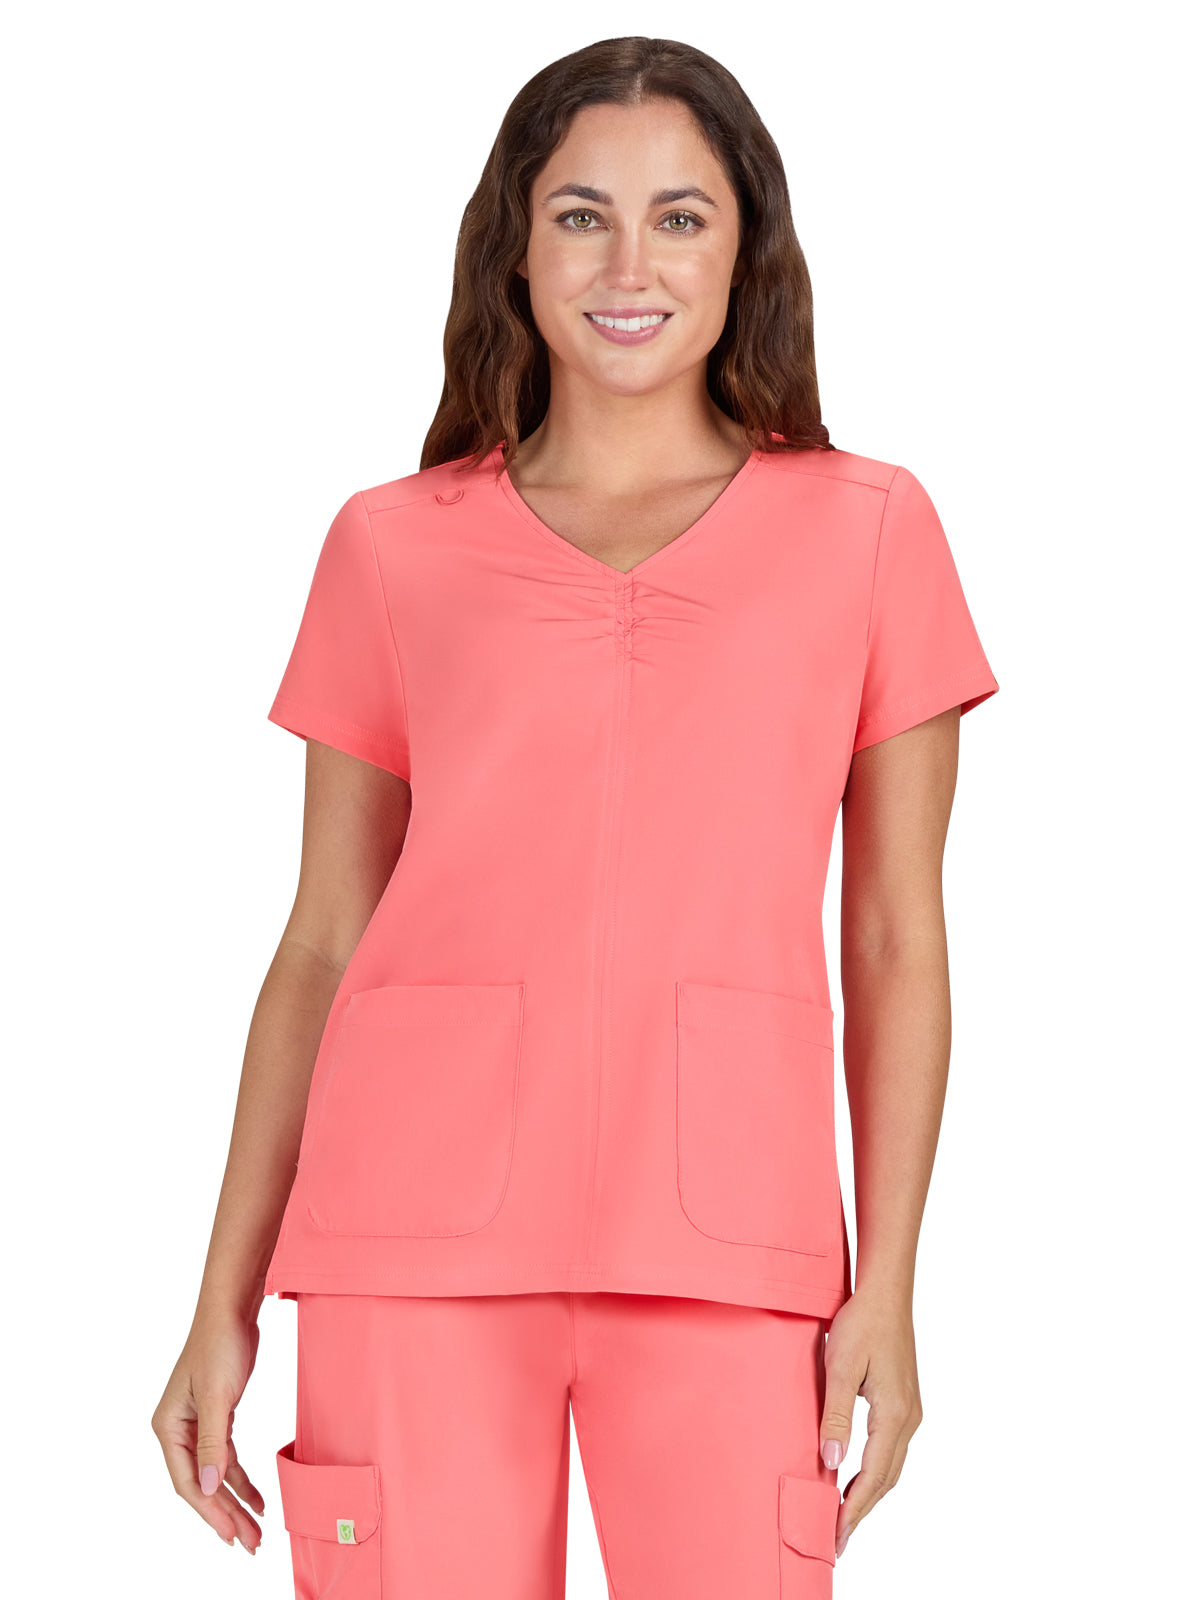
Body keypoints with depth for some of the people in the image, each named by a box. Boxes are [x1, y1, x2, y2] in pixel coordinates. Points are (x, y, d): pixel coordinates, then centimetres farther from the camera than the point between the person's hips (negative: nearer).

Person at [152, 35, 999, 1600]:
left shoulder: (865, 529, 8)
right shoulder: (393, 546, 9)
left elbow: (895, 943, 7)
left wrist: (887, 1291, 1)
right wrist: (225, 1304, 7)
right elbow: (322, 942, 11)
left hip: (721, 1242, 0)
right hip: (421, 1228, 1)